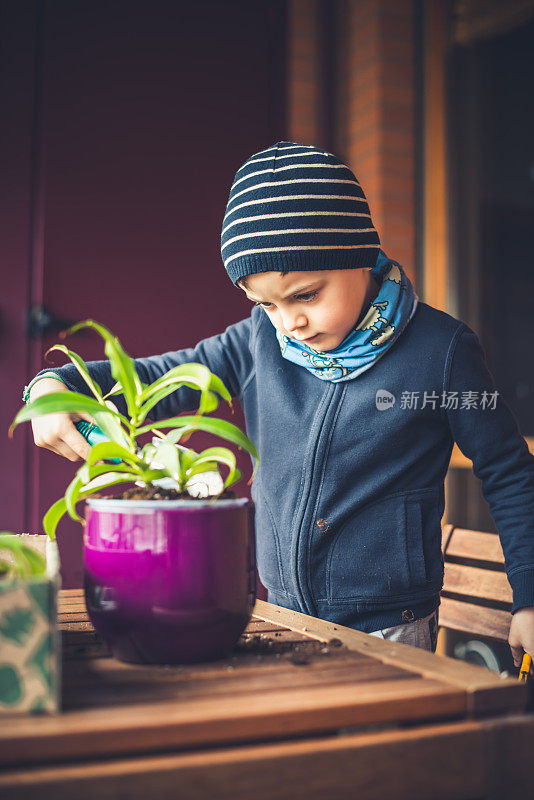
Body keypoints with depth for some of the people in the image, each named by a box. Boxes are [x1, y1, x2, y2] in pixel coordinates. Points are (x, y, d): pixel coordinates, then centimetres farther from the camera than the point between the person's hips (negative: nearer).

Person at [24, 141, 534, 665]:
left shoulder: (440, 350, -12)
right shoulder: (258, 342, -2)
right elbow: (162, 377, 4)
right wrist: (55, 384, -13)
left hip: (390, 629, -3)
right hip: (283, 615, 4)